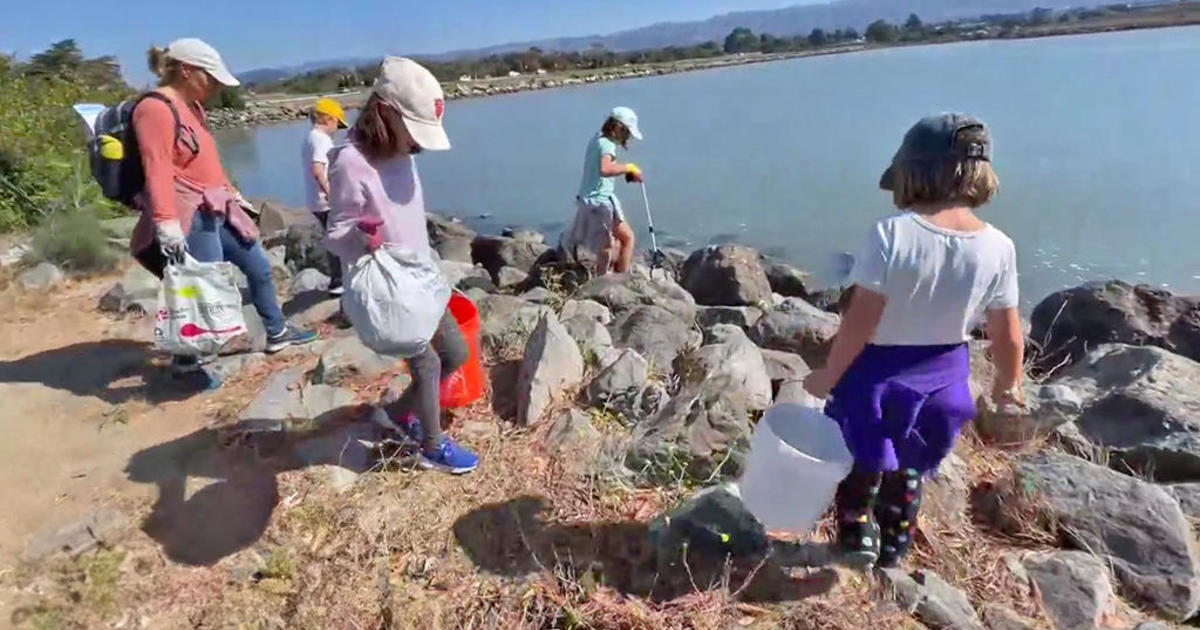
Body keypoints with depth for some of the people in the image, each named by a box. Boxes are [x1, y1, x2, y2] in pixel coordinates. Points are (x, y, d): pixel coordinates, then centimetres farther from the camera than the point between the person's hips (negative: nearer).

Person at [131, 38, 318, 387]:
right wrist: (167, 224, -30)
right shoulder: (155, 109, -14)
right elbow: (157, 170, -23)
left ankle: (277, 332, 31)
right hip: (190, 215, -10)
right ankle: (185, 363, 8)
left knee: (259, 267, 16)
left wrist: (233, 194, 28)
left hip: (217, 209, 10)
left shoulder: (191, 106, 15)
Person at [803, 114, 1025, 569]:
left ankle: (857, 532, 29)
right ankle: (895, 546, 44)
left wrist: (828, 375, -9)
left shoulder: (891, 234, -23)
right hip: (941, 375, 4)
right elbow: (1008, 335, -3)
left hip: (878, 370, -4)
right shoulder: (998, 248, -11)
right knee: (908, 469, 26)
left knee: (861, 458, 23)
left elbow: (860, 323, -22)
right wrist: (1009, 383, 16)